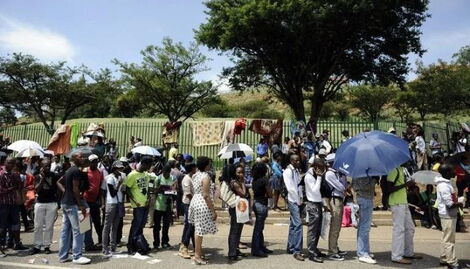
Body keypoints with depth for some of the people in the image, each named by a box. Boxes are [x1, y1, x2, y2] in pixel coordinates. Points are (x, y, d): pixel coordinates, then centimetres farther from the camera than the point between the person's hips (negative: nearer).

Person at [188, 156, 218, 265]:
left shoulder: (196, 175, 10)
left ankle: (199, 251, 29)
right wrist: (213, 211, -17)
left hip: (195, 202, 10)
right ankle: (197, 255, 3)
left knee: (198, 228, 17)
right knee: (200, 230, -3)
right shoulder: (205, 176, -17)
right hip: (202, 205, -10)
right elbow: (206, 196, -21)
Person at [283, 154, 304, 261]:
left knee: (293, 224, 13)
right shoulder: (288, 171, -9)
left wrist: (301, 199, 6)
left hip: (298, 201, 8)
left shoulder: (297, 171, 15)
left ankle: (290, 248, 21)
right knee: (298, 224, -15)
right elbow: (290, 188, -14)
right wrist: (298, 200, -12)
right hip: (292, 201, -8)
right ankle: (297, 251, -14)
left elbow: (299, 186, 15)